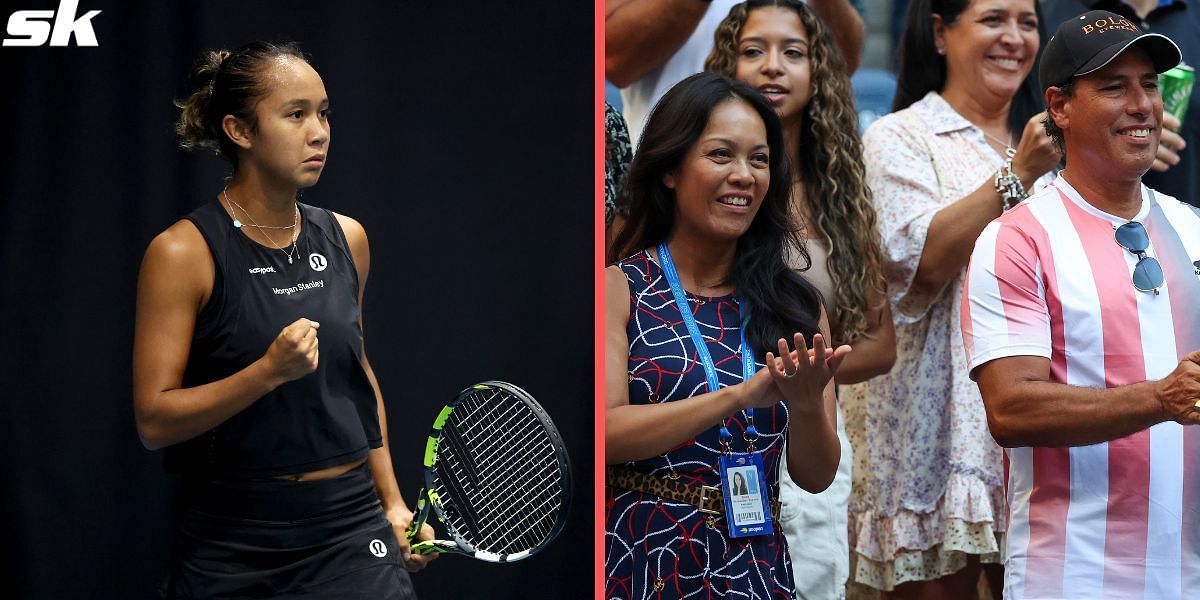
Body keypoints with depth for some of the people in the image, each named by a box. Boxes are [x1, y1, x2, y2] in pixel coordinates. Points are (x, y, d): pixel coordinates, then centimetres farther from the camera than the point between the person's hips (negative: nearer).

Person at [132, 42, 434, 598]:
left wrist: (391, 503, 18)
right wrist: (271, 370, -24)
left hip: (352, 532, 4)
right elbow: (154, 419, -13)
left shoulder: (346, 239, 7)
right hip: (231, 547, -4)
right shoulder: (183, 252, -10)